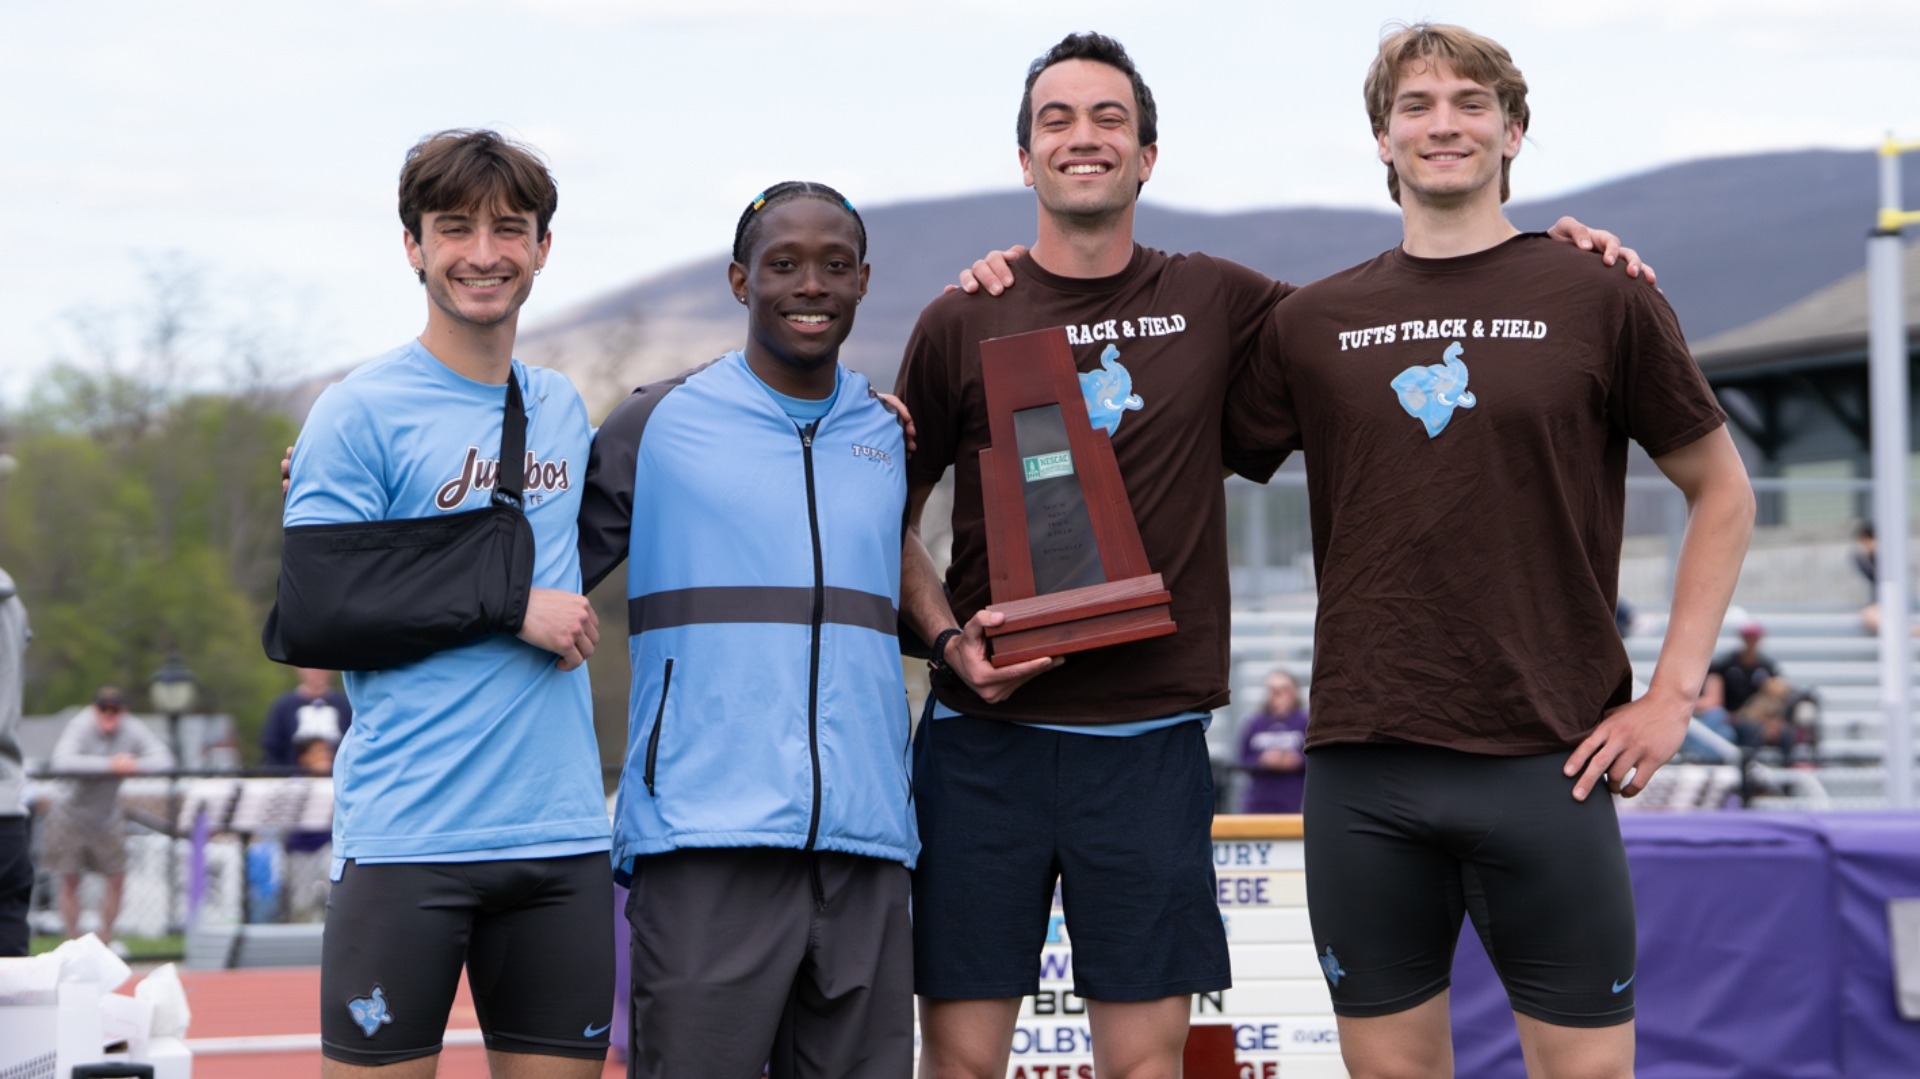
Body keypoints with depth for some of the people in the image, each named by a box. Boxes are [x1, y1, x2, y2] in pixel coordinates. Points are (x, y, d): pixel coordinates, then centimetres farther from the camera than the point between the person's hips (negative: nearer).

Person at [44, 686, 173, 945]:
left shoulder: (132, 730, -14)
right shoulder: (81, 727, -24)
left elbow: (164, 760, -20)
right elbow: (62, 761, -40)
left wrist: (134, 765, -39)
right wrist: (109, 764, -42)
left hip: (107, 818, 3)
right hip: (71, 815, -3)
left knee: (117, 880, 5)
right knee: (70, 881, 3)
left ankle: (106, 939, 22)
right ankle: (73, 941, 17)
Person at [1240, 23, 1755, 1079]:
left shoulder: (1599, 300, 3)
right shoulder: (1313, 322, 9)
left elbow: (1721, 493, 10)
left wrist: (1672, 692, 1)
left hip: (1545, 763, -2)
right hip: (1360, 772, 2)